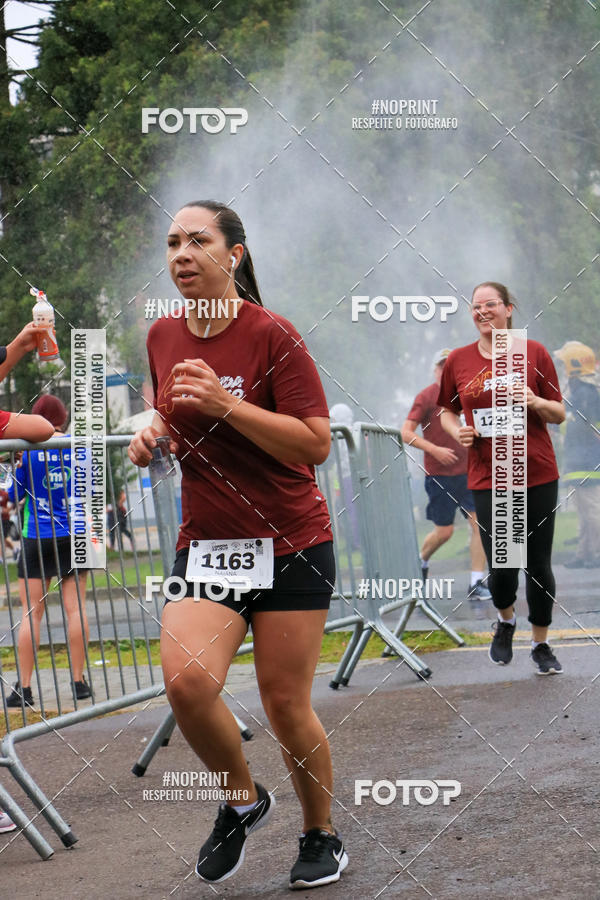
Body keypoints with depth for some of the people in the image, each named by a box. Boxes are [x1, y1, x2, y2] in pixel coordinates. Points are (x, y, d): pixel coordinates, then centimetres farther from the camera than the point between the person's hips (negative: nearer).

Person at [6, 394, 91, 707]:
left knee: (31, 611, -1)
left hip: (36, 539, -2)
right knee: (75, 607, 5)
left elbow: (14, 495, 1)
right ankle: (79, 681, 6)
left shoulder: (28, 450, -7)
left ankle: (24, 687, -3)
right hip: (73, 537, 2)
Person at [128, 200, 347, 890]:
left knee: (285, 705, 1)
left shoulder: (271, 335, -11)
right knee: (186, 680, -20)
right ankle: (242, 802, 7)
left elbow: (316, 445, -15)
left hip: (289, 546, -4)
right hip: (205, 543, 4)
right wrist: (154, 434, 1)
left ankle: (321, 837, 25)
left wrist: (225, 404, -23)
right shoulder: (163, 336, 6)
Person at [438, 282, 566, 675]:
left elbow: (560, 413, 5)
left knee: (538, 565, 4)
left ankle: (541, 644, 23)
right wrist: (458, 431, -3)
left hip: (538, 475, 0)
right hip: (488, 478, 0)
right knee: (501, 568, -5)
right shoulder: (459, 360, 4)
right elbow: (448, 411, 18)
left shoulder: (534, 353, 0)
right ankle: (506, 620, 29)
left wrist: (536, 402, -16)